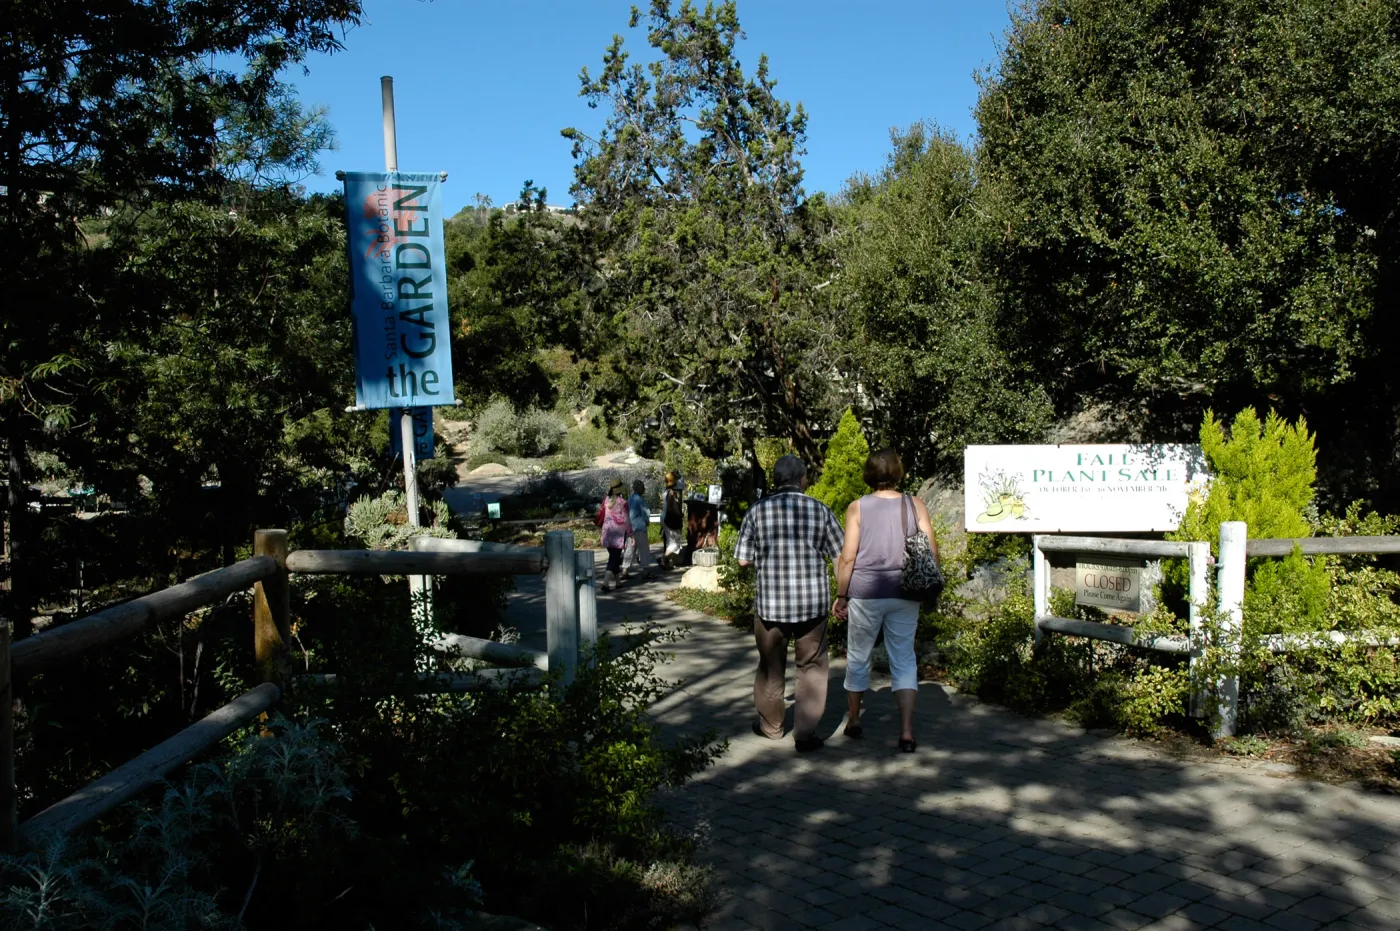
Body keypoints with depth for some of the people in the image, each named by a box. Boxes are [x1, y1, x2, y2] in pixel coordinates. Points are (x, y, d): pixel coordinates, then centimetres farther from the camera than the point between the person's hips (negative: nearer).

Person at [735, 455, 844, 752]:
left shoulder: (758, 510, -3)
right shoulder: (820, 510, -2)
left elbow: (744, 559, 1)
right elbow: (841, 555, -1)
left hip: (771, 602, 1)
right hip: (813, 602, -1)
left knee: (771, 666, 16)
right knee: (811, 668, 10)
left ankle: (770, 725, 31)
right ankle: (805, 733, 9)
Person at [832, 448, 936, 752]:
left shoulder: (857, 508, -5)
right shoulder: (915, 505, 0)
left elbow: (848, 557, -8)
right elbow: (932, 553, -1)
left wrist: (840, 596, 1)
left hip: (865, 593, -1)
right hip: (904, 594, 2)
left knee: (858, 657, 14)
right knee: (904, 659, 8)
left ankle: (853, 720, 29)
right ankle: (907, 732, 2)